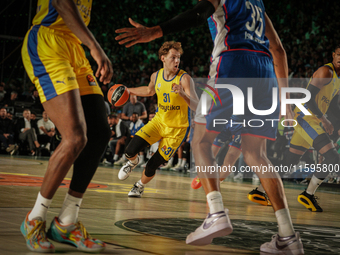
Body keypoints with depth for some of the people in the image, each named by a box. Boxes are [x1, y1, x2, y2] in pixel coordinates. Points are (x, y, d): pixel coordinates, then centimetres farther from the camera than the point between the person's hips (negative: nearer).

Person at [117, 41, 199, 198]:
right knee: (130, 150, -13)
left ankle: (140, 186, 28)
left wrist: (182, 94, -46)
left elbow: (196, 107, -29)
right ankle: (132, 162, 25)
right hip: (159, 121, 4)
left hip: (177, 129, -4)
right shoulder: (156, 76, -3)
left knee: (152, 166, -5)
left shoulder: (184, 79, -21)